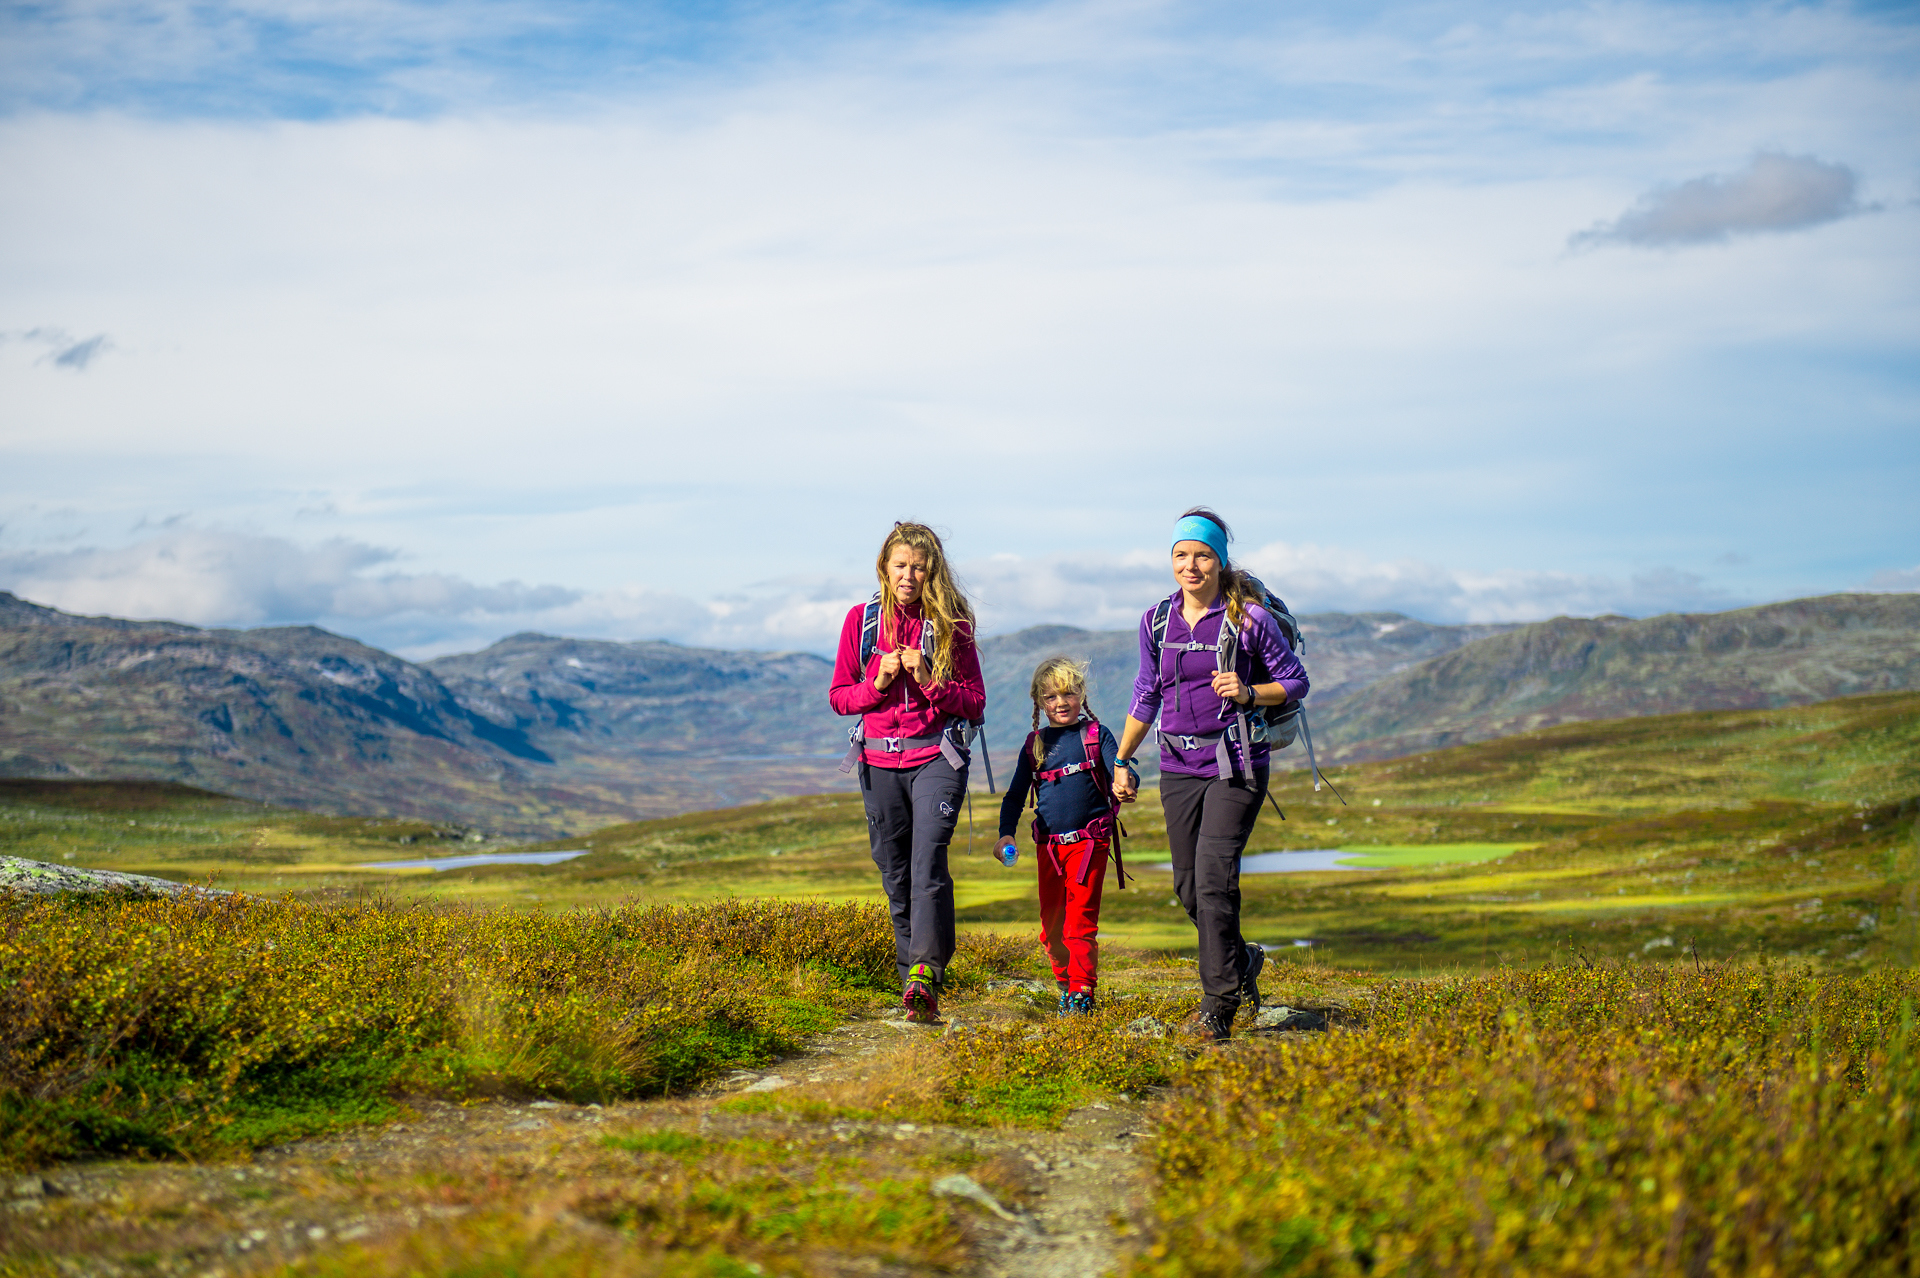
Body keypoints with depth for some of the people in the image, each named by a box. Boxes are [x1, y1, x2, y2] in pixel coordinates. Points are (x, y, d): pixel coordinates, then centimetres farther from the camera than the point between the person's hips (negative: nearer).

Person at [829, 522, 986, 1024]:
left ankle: (924, 974, -26)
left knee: (928, 863, -20)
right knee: (896, 875, 7)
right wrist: (878, 683, -9)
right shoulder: (862, 620, 6)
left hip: (936, 759, -3)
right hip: (880, 761, 3)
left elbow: (975, 702, 2)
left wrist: (929, 681, -14)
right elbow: (839, 696, 9)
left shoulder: (951, 624, 1)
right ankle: (916, 986, 16)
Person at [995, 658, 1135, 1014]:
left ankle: (1082, 991, -8)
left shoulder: (1097, 734, 2)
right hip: (1048, 846, 4)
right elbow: (1015, 796, 16)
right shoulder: (1035, 744, 11)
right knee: (1051, 925, 8)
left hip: (1089, 841, -4)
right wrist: (1006, 834, 2)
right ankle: (1065, 982, 25)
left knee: (1081, 921, -9)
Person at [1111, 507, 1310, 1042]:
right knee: (1189, 887, 7)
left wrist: (1248, 692, -15)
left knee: (1213, 878, -15)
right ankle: (1241, 960, 34)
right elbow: (1146, 695, 18)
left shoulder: (1250, 619, -5)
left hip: (1235, 764, -5)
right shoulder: (1157, 621, 7)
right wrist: (1122, 761, 20)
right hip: (1178, 767, 5)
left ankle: (1219, 1002, -6)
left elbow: (1296, 681, 3)